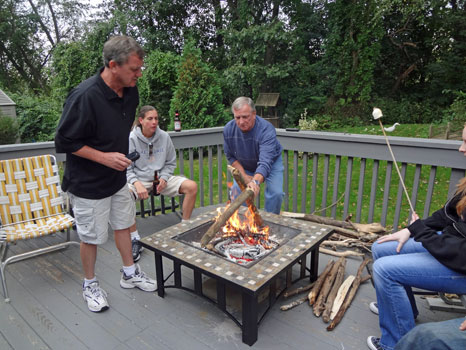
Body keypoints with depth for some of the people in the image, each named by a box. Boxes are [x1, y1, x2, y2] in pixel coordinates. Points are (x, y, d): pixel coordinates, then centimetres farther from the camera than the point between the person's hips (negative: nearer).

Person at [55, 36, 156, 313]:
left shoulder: (130, 90, -4)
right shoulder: (84, 97, -27)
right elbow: (64, 142, -20)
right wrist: (104, 157, -25)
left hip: (117, 177, 7)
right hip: (88, 184, -7)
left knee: (123, 224, 19)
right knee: (92, 236, 9)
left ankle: (130, 273, 39)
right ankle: (90, 285, 34)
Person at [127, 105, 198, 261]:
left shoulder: (164, 137, 1)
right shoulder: (132, 139, -7)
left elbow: (170, 163, 8)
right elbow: (127, 168, -6)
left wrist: (164, 178, -10)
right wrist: (137, 184, -24)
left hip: (161, 178, 3)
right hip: (139, 179, -2)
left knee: (192, 186, -19)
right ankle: (135, 240, -16)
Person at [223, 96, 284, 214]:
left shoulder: (267, 130, -36)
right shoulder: (228, 129, -21)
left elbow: (265, 163, -46)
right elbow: (231, 157, -8)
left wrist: (256, 181, -64)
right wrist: (244, 176, -17)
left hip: (271, 162, -3)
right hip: (244, 166, 3)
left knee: (276, 193, -17)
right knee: (236, 190, -9)